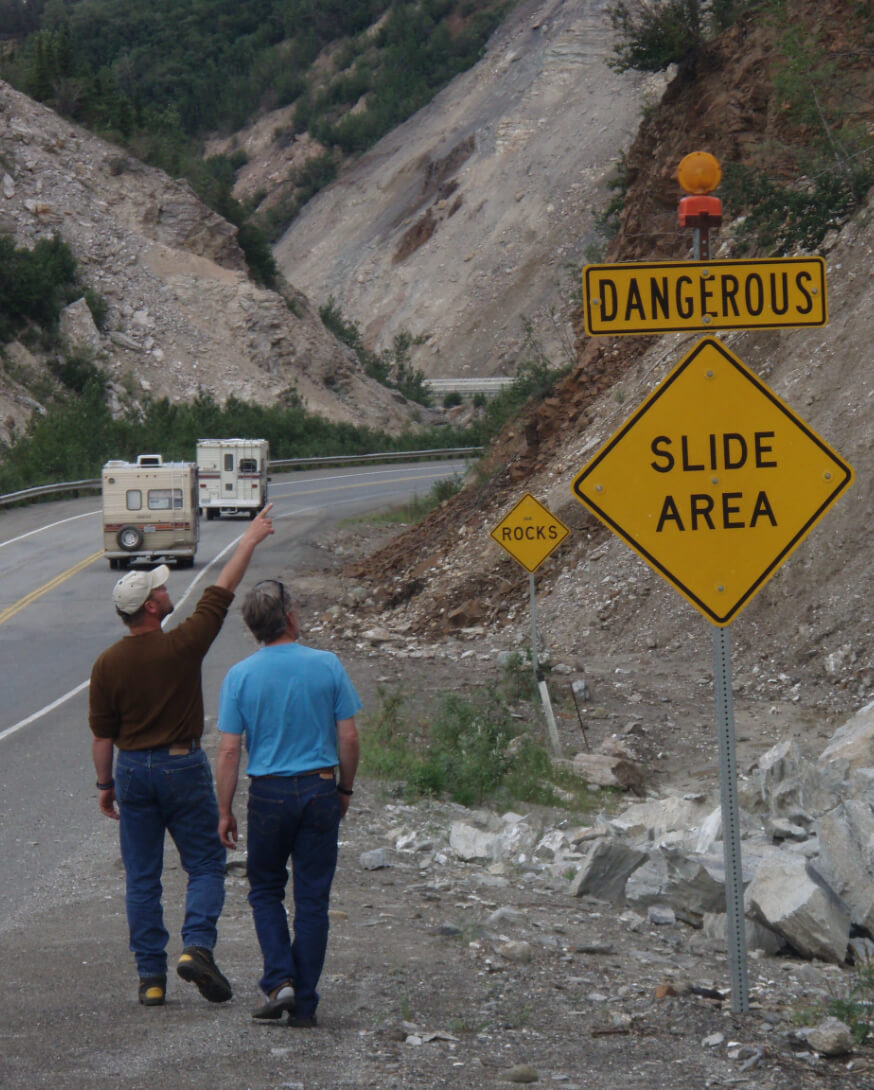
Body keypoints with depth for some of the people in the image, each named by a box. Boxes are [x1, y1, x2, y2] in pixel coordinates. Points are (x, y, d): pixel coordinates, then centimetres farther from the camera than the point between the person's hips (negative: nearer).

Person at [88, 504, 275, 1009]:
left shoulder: (108, 664, -5)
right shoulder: (183, 646, -13)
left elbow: (103, 734, 1)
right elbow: (223, 592, -2)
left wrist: (106, 785, 13)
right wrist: (250, 541, 9)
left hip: (133, 770, 3)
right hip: (183, 766, -3)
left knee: (142, 877, 8)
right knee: (206, 865, 7)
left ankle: (151, 975, 5)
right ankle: (197, 945, -14)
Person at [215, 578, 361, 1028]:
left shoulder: (240, 676, -5)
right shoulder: (327, 666, -4)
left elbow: (229, 751, -6)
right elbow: (348, 738, -2)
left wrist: (224, 812, 2)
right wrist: (344, 789, 13)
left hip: (268, 793, 0)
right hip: (320, 789, 0)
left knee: (265, 891, 17)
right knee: (312, 899, 6)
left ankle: (279, 980, -1)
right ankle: (304, 1003, 8)